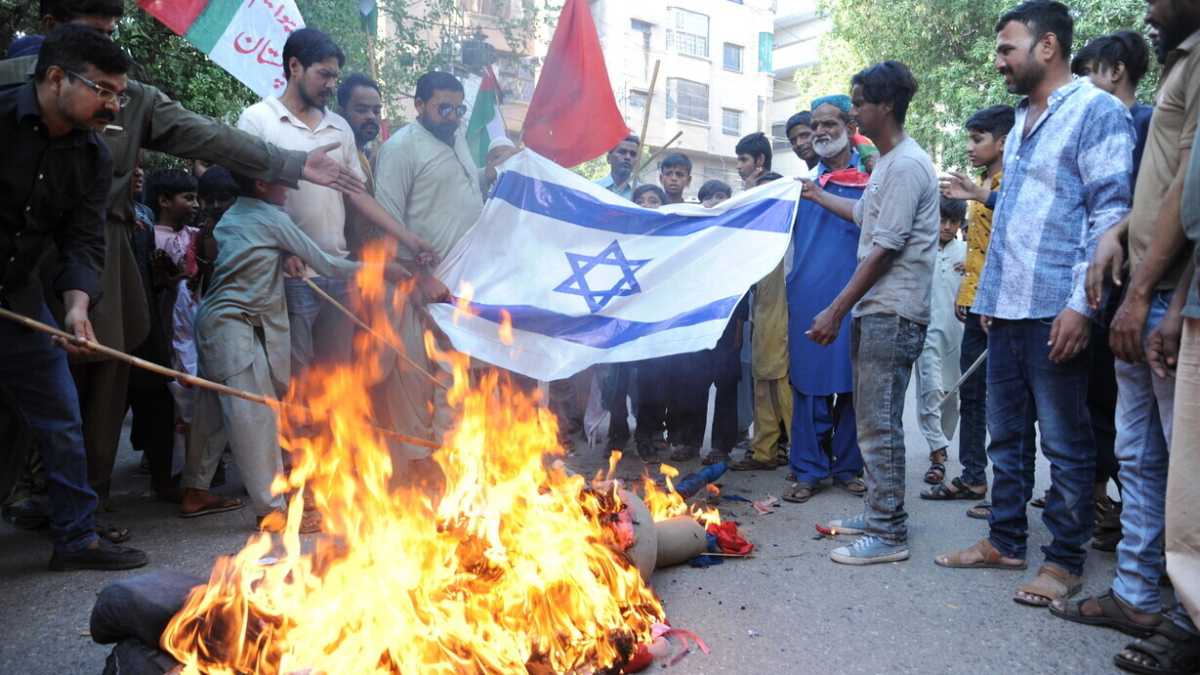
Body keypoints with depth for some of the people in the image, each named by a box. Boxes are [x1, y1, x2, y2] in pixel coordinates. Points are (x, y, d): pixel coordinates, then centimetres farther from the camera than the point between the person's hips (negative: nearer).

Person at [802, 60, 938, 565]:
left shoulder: (906, 165, -13)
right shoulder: (888, 163, 18)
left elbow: (885, 248, -18)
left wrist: (836, 311, -18)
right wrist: (819, 196, 45)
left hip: (892, 313, -10)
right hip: (875, 309, 10)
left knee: (880, 423, -7)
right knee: (873, 419, 14)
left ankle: (888, 533, 1)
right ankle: (879, 512, 25)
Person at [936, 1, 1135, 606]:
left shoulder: (1096, 112, -5)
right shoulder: (1022, 121, 20)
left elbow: (1110, 214, -13)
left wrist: (1082, 305, -19)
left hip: (1055, 313, -8)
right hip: (1006, 311, 8)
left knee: (1065, 444, 1)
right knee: (1006, 436, 14)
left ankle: (1065, 562, 12)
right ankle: (1004, 541, 25)